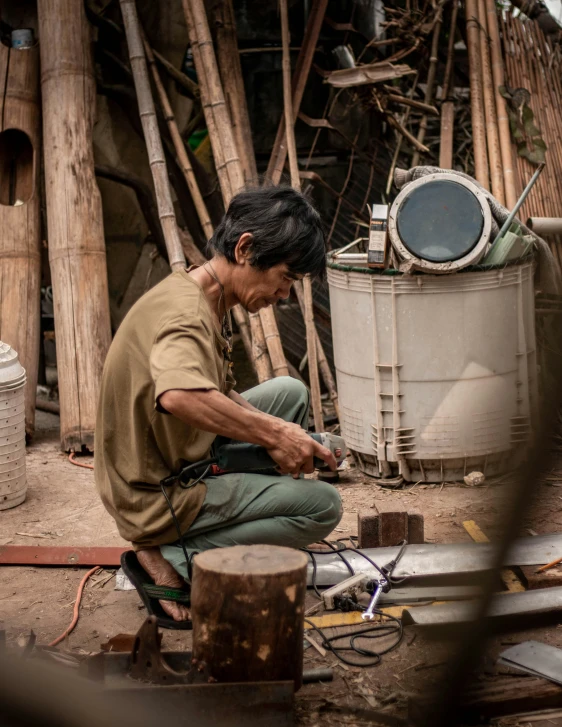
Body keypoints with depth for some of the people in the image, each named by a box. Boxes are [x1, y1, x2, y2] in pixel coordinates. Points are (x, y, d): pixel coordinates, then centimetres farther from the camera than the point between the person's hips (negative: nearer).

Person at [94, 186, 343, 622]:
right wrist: (273, 434, -35)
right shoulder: (185, 314, -26)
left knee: (290, 392, 18)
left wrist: (285, 437, -3)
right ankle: (174, 558, -8)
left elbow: (219, 397, 12)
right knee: (323, 505, -11)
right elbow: (179, 397, -47)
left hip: (179, 463, 10)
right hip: (159, 499, -10)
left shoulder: (207, 299, 6)